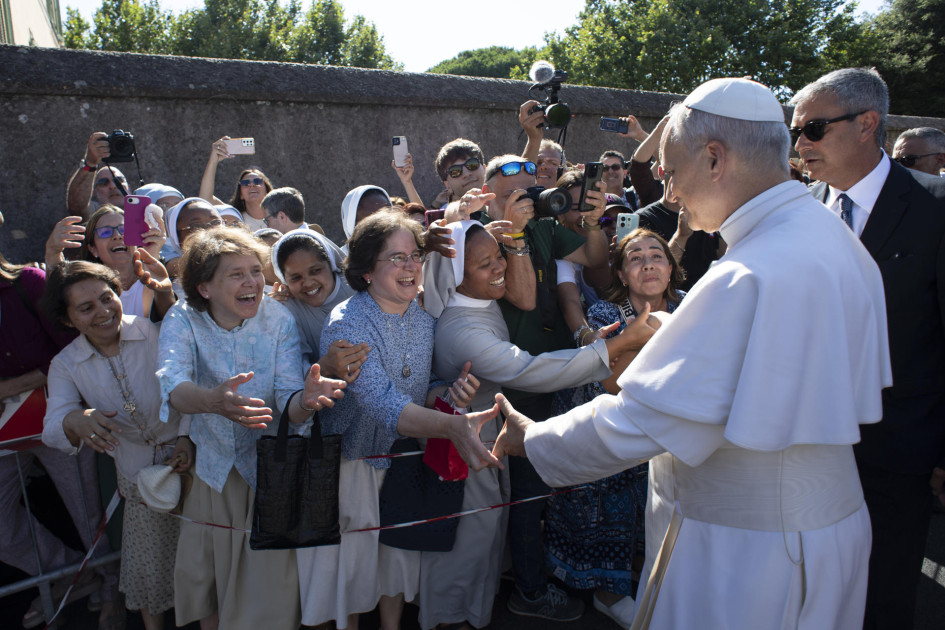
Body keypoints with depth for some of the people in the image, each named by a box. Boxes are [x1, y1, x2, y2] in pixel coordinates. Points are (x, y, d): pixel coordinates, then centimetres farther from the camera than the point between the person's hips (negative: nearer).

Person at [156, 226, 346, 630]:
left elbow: (287, 402, -21)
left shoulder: (278, 320, -13)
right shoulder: (182, 320, -13)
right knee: (203, 581, 14)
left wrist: (305, 402, -46)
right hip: (210, 469, 1)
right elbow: (173, 386, -31)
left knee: (267, 588, 5)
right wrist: (213, 401, -53)